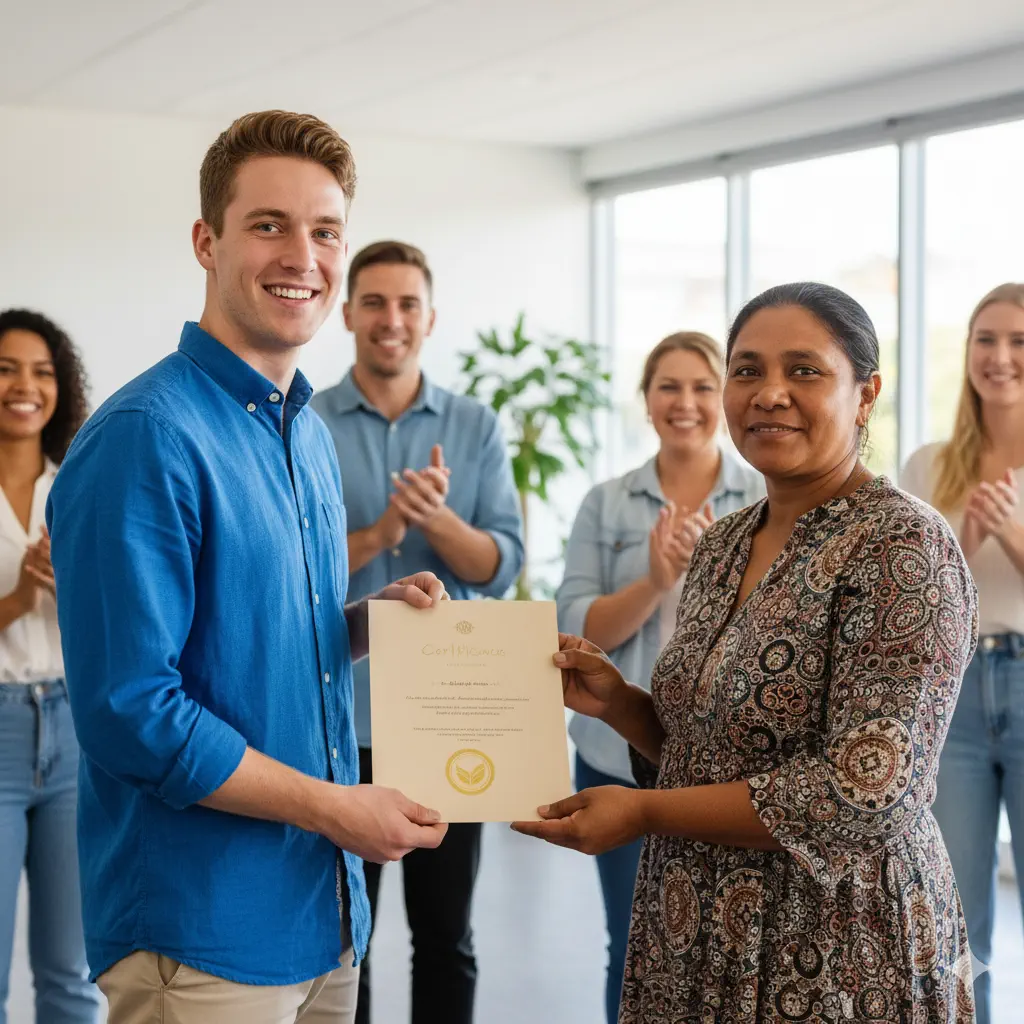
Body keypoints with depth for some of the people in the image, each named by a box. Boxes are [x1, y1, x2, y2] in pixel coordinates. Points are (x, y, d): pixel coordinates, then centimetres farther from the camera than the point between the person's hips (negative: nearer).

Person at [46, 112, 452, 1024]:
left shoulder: (310, 436, 11)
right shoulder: (145, 438, -17)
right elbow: (128, 714, -21)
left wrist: (373, 622, 0)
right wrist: (334, 807, -16)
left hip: (324, 912, 8)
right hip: (201, 932, -8)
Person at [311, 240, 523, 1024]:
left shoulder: (478, 428, 3)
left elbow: (502, 567, -5)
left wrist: (437, 519, -22)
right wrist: (379, 534, -22)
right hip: (337, 715, -1)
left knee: (446, 937, 12)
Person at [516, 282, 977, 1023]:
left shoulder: (904, 549, -16)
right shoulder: (724, 544, 6)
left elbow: (867, 791, -22)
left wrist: (644, 811, -18)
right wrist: (617, 703, -4)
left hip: (838, 960, -7)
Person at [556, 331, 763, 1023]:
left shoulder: (773, 500, 2)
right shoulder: (606, 504, 5)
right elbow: (576, 632, -3)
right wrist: (654, 582, -20)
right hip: (624, 755, 1)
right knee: (635, 953, 7)